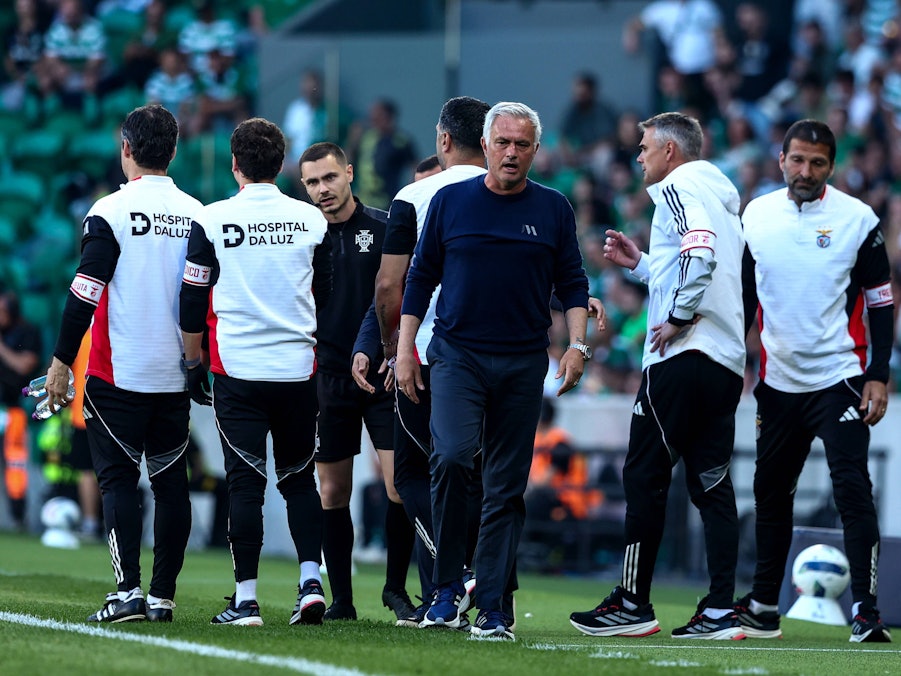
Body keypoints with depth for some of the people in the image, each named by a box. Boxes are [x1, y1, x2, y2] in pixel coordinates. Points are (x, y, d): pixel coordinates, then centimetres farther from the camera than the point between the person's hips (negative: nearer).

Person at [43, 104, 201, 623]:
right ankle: (163, 595, 8)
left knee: (119, 478, 0)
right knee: (171, 481, 9)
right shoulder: (197, 215, 5)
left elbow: (85, 294, -12)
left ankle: (129, 589, -11)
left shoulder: (111, 212, -10)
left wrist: (62, 361, -4)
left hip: (119, 375, -4)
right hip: (177, 375, 4)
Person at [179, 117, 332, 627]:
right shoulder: (311, 221, 4)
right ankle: (311, 580, -1)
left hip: (237, 369, -2)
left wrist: (194, 363, 11)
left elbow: (192, 301, 0)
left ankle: (246, 599, -2)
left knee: (246, 482, 0)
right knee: (299, 479, 13)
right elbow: (326, 299, 13)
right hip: (299, 370, 2)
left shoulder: (212, 221, -4)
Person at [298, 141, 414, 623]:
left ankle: (396, 587, 7)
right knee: (332, 493, 4)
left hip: (385, 377, -2)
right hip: (328, 379, 2)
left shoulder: (386, 228, 0)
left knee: (400, 486, -9)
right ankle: (341, 599, 12)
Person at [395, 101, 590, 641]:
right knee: (451, 458, -22)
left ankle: (495, 607, 6)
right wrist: (405, 351, 6)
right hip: (457, 356, -1)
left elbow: (572, 283, 11)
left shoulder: (553, 210, 7)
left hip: (523, 363, 1)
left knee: (507, 487, 2)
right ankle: (448, 586, -10)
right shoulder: (451, 202, 5)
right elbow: (421, 277, 10)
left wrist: (577, 344, -3)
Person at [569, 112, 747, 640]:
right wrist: (641, 264, 25)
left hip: (684, 356, -9)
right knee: (712, 483, 5)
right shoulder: (723, 200, 23)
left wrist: (677, 319, -17)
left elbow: (701, 253, -24)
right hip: (727, 361, 9)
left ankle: (633, 605, -1)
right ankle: (721, 611, 0)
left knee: (645, 476, -3)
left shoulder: (678, 189, -6)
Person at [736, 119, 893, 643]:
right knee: (771, 493, 12)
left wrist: (879, 377, -8)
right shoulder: (756, 217, 5)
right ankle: (763, 609, 23)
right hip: (778, 381, 4)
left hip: (840, 379, -4)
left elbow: (881, 302, -1)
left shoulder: (857, 219, -4)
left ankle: (867, 613, -15)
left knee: (852, 490, -14)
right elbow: (743, 299, 15)